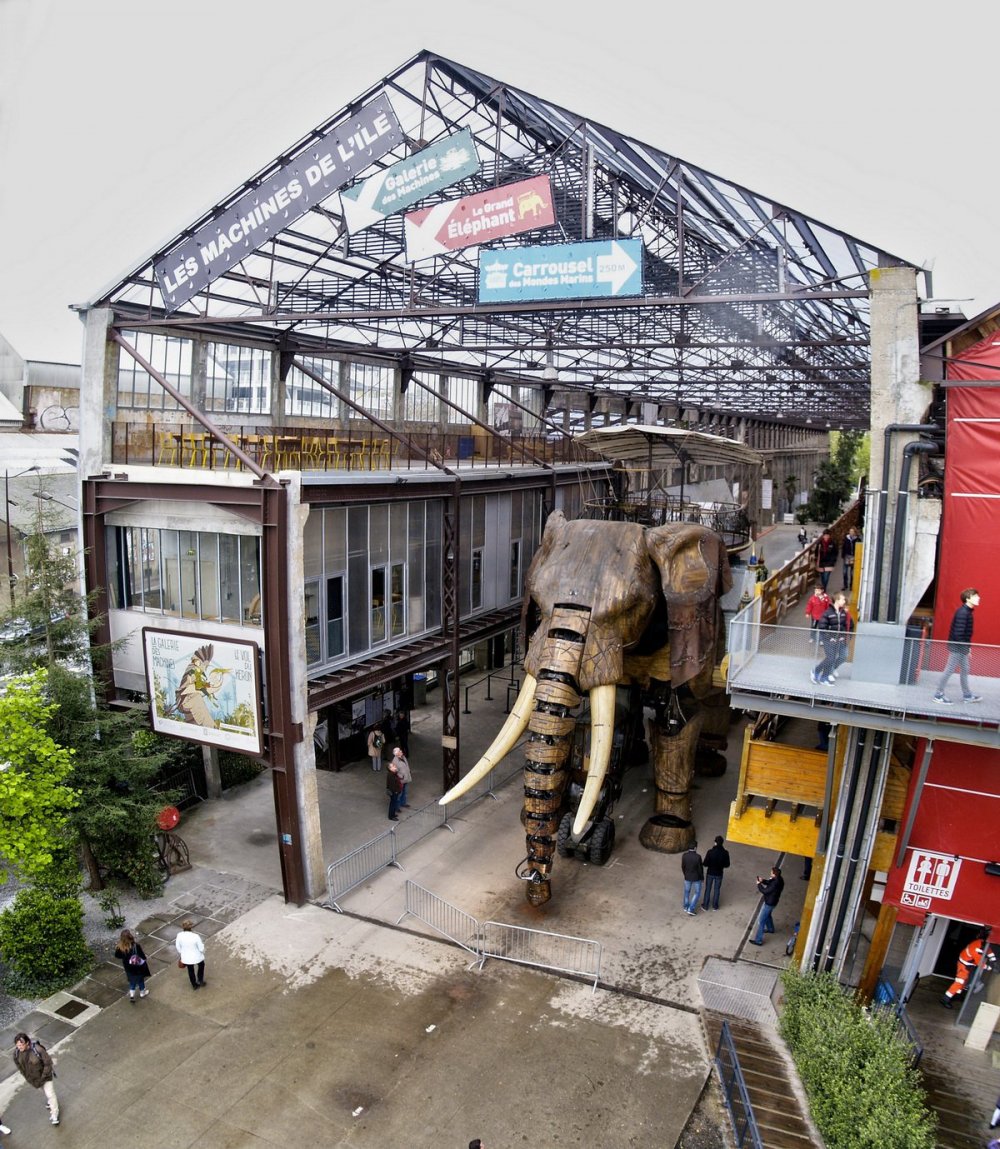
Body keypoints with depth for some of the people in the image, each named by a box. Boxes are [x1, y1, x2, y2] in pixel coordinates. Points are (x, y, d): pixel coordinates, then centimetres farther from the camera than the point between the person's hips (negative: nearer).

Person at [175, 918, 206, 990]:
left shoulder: (179, 935, -22)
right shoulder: (195, 936, -31)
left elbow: (178, 948, -6)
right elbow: (201, 948, -19)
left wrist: (180, 955, 13)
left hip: (186, 958, 3)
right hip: (197, 957, -3)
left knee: (190, 970, 28)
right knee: (201, 965, 32)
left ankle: (194, 985, 46)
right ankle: (200, 980, 41)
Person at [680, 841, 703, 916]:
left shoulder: (684, 855, -17)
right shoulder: (698, 857, -28)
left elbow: (683, 867, -4)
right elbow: (700, 868, -17)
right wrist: (702, 877, 1)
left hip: (687, 877, 3)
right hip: (696, 878, -3)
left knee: (687, 891, 24)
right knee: (697, 893, 17)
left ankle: (686, 907, 40)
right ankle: (691, 909, 14)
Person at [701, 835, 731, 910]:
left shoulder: (710, 852, -23)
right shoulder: (725, 853, -18)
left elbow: (705, 864, -17)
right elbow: (727, 865, -8)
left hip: (710, 873, -1)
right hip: (719, 874, 1)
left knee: (708, 889, 15)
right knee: (716, 890, 19)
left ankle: (705, 905, 27)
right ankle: (715, 906, 31)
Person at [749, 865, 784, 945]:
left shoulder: (776, 883, -36)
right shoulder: (778, 879, -8)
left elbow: (765, 891, -29)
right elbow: (769, 882, 9)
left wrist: (759, 884, -15)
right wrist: (763, 880, -7)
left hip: (769, 903, -9)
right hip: (771, 901, 9)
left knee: (761, 921, 0)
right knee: (767, 915, 34)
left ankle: (758, 940, 8)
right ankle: (770, 929, 59)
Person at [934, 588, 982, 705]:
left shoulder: (967, 612, 10)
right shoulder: (962, 613, -21)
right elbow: (958, 633, -25)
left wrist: (968, 647, 15)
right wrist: (964, 648, -20)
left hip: (962, 647, 10)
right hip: (957, 647, -10)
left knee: (964, 671, 18)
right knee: (949, 670, -2)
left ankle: (967, 695, 30)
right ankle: (938, 695, 7)